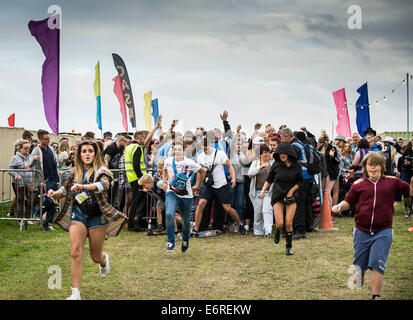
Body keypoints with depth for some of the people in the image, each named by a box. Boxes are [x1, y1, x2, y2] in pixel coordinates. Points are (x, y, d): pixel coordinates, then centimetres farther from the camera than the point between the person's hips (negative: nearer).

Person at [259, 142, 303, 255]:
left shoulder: (296, 166, -4)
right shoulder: (276, 165, -4)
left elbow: (300, 182, 7)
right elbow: (269, 180, 7)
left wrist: (291, 191, -5)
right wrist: (263, 191, -5)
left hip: (291, 196, 0)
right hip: (278, 196, 0)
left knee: (288, 223, -7)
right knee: (280, 223, -11)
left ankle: (289, 247, 11)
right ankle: (277, 231, 26)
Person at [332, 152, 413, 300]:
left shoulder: (392, 182, 3)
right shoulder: (359, 184, 3)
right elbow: (348, 202, 9)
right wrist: (340, 206, -12)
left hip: (383, 232, -2)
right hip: (361, 231, 2)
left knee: (377, 264, -9)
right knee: (359, 264, 13)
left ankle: (376, 296, 0)